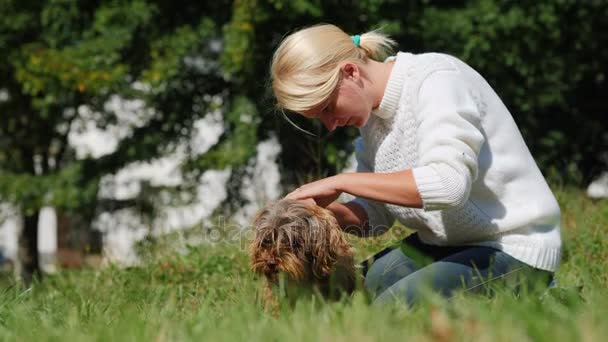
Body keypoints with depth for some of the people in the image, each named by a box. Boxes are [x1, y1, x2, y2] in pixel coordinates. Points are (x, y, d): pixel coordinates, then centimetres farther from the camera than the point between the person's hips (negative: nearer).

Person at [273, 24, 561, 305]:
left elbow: (447, 184, -34)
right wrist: (324, 209, -12)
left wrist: (341, 182, -27)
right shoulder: (374, 111, 7)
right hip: (445, 246, 9)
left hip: (511, 249, -8)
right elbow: (375, 215, 9)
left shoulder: (437, 79, -18)